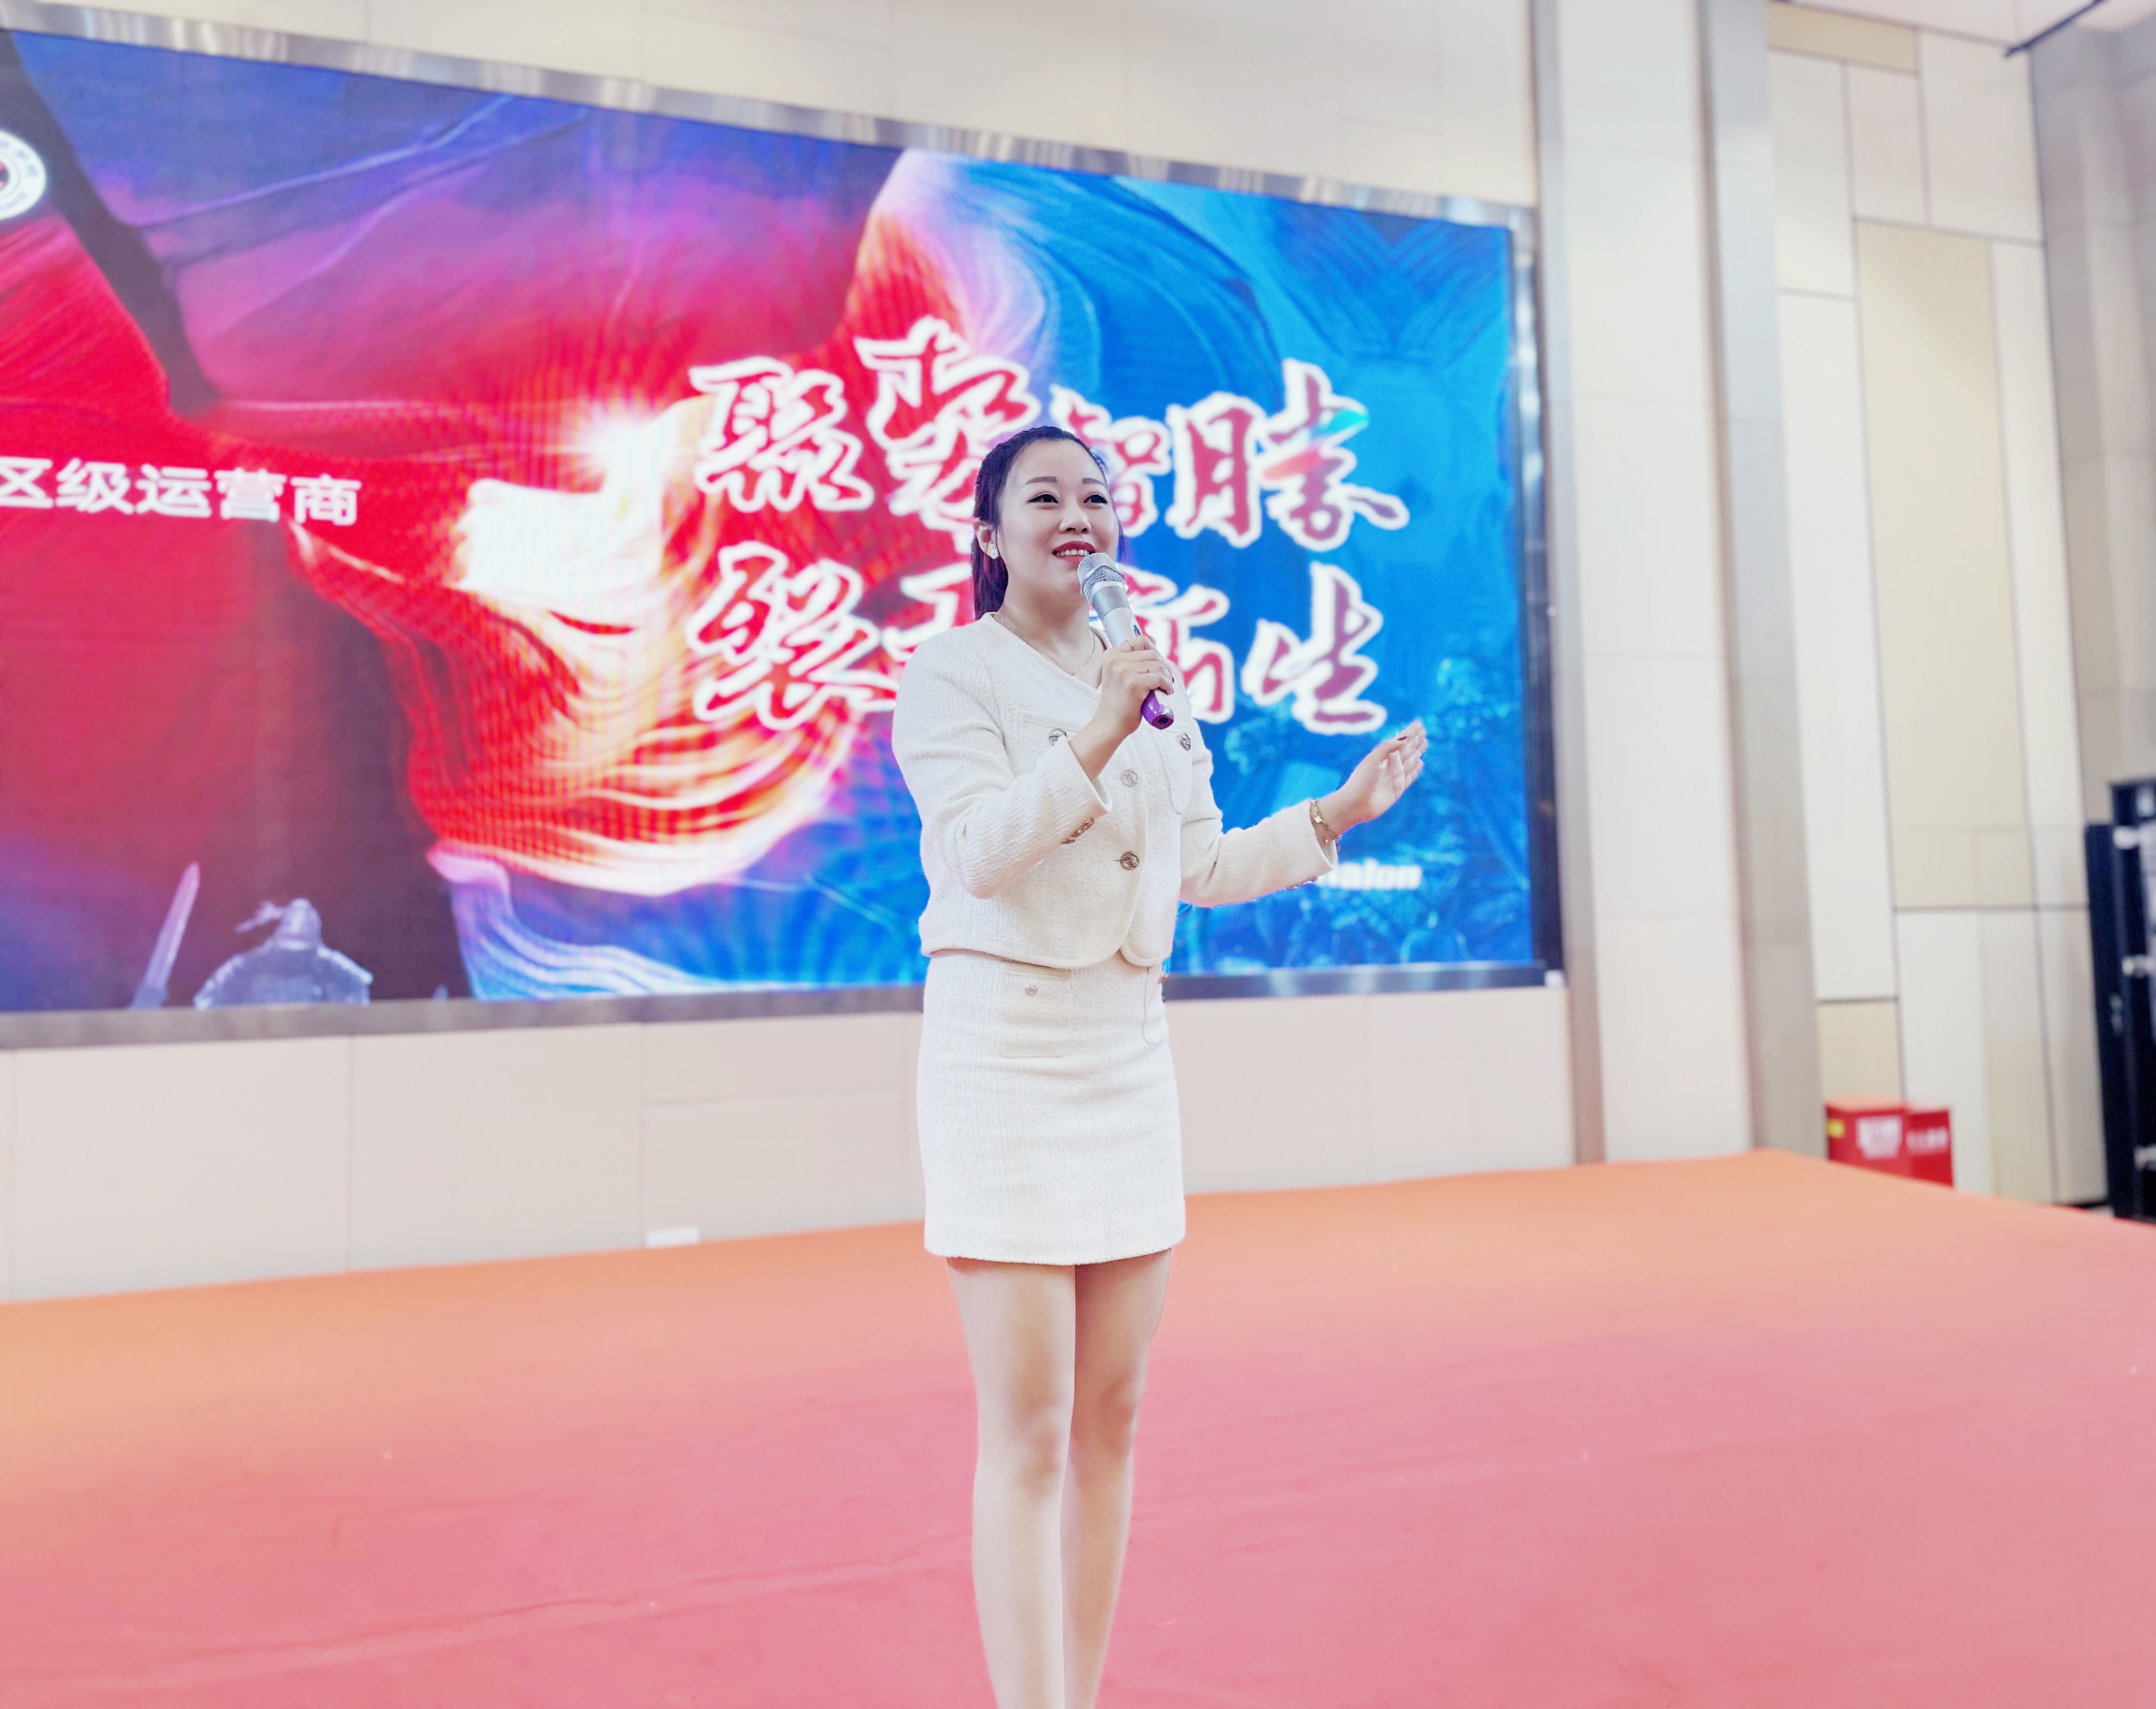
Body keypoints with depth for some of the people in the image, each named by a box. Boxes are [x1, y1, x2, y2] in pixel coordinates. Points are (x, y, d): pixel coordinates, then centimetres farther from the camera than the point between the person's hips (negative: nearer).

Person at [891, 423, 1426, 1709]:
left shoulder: (1151, 677, 15)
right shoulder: (950, 673, -4)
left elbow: (1206, 869, 17)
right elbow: (979, 851, -17)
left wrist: (1338, 812, 13)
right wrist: (1097, 739, -24)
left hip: (1130, 1051, 6)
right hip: (1006, 1052, -6)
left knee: (1112, 1413, 12)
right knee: (1029, 1434, -4)